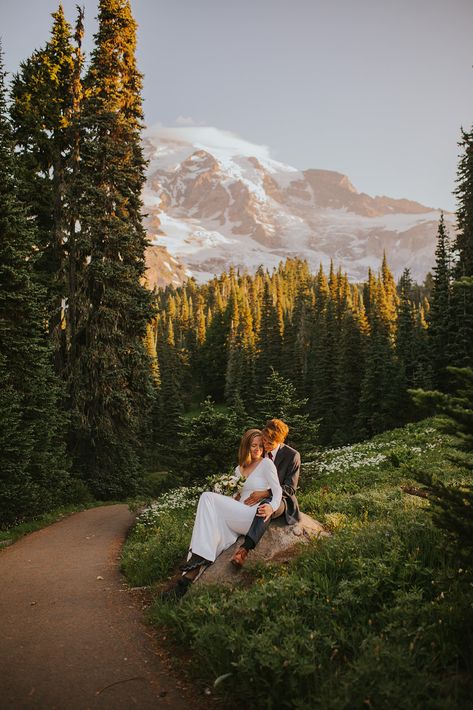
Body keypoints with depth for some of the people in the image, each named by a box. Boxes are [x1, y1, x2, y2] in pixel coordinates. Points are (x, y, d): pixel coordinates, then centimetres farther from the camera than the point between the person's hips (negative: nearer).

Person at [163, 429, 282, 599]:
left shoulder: (266, 463, 4)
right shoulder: (239, 469, 23)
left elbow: (277, 490, -6)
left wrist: (271, 507, -26)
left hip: (255, 517, -6)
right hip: (238, 518, 6)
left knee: (208, 497, -20)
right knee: (213, 536, -23)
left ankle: (201, 555, -24)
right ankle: (187, 579, -30)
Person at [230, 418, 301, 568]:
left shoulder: (292, 455, -8)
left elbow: (290, 488, -11)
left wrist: (265, 493, -25)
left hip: (280, 499, -7)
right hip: (257, 495, 7)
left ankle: (245, 549, -55)